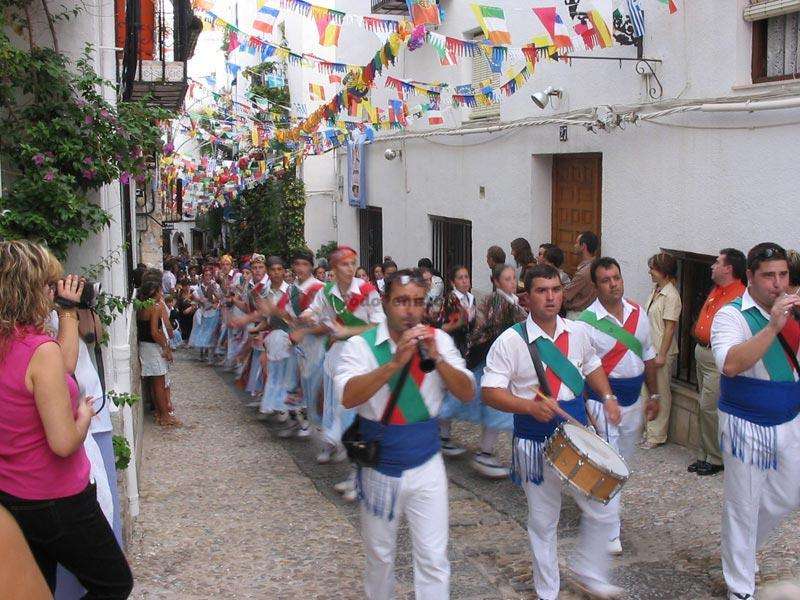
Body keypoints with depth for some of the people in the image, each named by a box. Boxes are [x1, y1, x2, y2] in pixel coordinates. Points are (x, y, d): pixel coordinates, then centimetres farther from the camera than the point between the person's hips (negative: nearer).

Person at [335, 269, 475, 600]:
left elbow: (467, 393, -9)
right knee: (380, 556, 17)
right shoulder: (361, 345, -11)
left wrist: (436, 357, -23)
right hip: (379, 469, -1)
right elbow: (349, 397, -27)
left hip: (427, 467, 1)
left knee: (434, 559, 2)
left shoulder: (439, 340, -3)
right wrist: (396, 361, -34)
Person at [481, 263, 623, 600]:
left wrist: (607, 396, 2)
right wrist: (531, 406, -29)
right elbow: (490, 392, -16)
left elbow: (592, 365, 19)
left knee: (602, 512, 11)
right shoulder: (510, 341, -15)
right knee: (542, 523, 11)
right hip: (536, 445, -4)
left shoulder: (577, 332, 1)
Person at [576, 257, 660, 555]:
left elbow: (648, 356, 12)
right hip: (603, 401, -6)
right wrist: (586, 411, -16)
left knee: (623, 461, 20)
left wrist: (654, 396, 13)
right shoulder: (586, 323, -16)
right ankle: (610, 533, 5)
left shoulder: (637, 312, 2)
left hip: (633, 401, 6)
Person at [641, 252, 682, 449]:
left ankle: (657, 435, 11)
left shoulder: (671, 296, -17)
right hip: (650, 350, 9)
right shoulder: (655, 291, 10)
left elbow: (670, 328, -18)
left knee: (661, 393, 2)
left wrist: (662, 355, -18)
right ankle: (649, 429, 26)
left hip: (662, 352, -8)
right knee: (649, 391, 15)